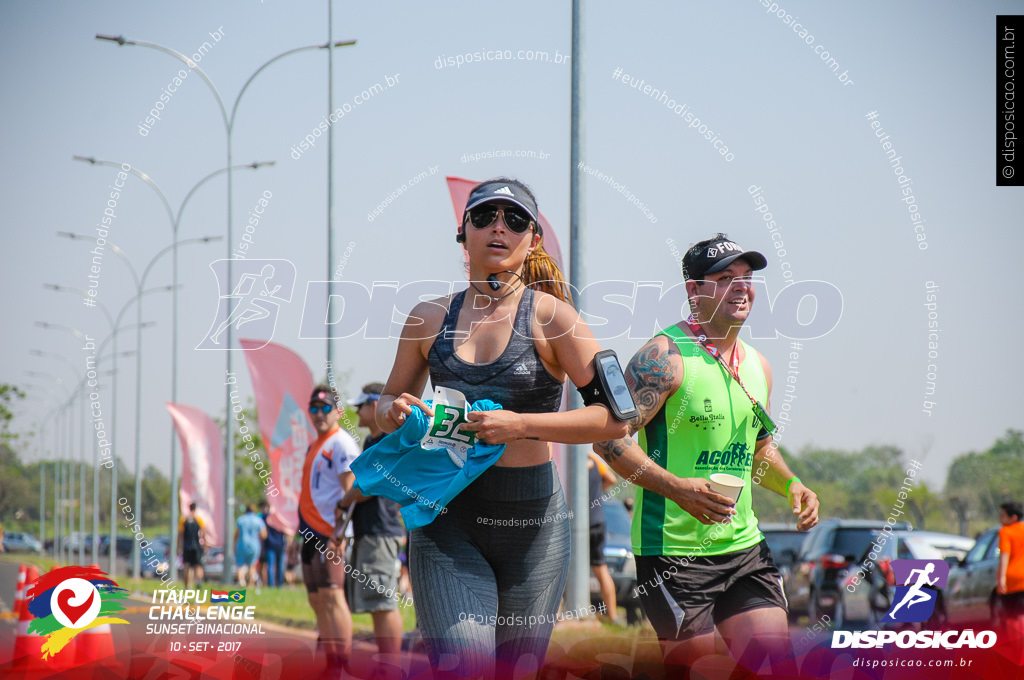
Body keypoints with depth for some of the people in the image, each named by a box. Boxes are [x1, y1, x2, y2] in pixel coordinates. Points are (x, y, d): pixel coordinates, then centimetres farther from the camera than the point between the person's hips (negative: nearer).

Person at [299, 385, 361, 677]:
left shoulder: (341, 443, -9)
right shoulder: (314, 447, 20)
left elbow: (350, 489, -18)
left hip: (330, 533, -10)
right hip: (311, 533, 10)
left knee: (332, 596, -16)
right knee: (317, 600, 10)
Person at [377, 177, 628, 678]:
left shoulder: (551, 317, -3)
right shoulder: (430, 318, 6)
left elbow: (615, 418, -10)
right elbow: (387, 403, 20)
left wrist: (521, 425, -19)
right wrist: (392, 413, -5)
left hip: (531, 518, -1)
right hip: (445, 514, 1)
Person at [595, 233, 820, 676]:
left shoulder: (757, 366, 12)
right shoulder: (665, 357, -12)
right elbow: (609, 437, -17)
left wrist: (790, 485, 8)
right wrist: (676, 488, -26)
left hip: (743, 545, 7)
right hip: (672, 550, -7)